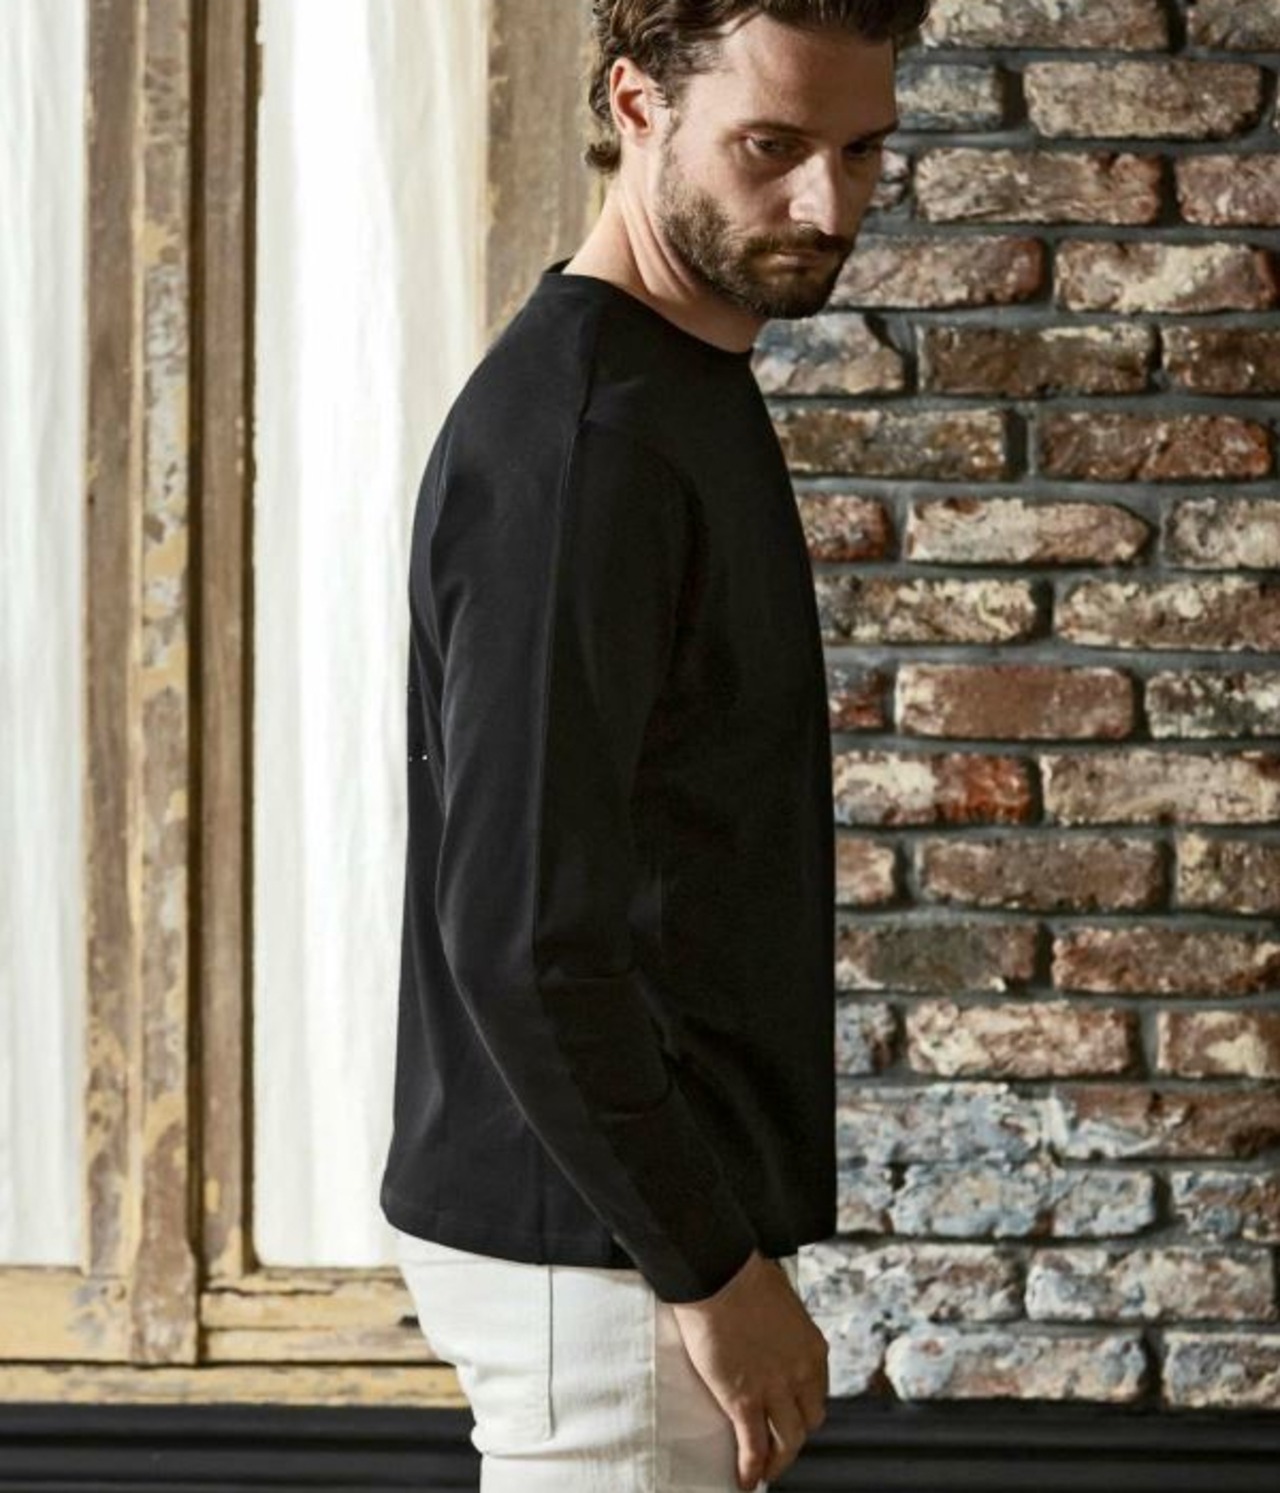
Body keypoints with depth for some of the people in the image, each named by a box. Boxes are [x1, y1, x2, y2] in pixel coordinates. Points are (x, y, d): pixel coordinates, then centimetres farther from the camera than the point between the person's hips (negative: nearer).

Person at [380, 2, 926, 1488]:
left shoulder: (687, 393, 12)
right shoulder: (576, 433, -19)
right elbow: (518, 925, -25)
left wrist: (718, 1238, 18)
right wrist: (707, 1268, -19)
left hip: (656, 1212, 10)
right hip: (597, 1252, -10)